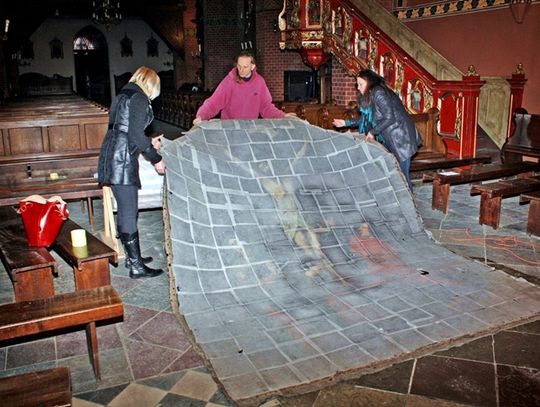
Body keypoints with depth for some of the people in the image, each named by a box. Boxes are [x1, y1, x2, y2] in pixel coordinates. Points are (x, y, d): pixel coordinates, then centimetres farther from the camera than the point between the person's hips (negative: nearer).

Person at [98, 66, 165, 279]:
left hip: (112, 155, 10)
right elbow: (135, 135, -17)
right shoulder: (139, 98, -8)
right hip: (123, 159, -10)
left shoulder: (123, 95, 19)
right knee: (129, 212, -5)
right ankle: (136, 266, 2)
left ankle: (132, 256, 26)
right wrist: (156, 159, -9)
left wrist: (149, 143, 32)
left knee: (124, 210, 16)